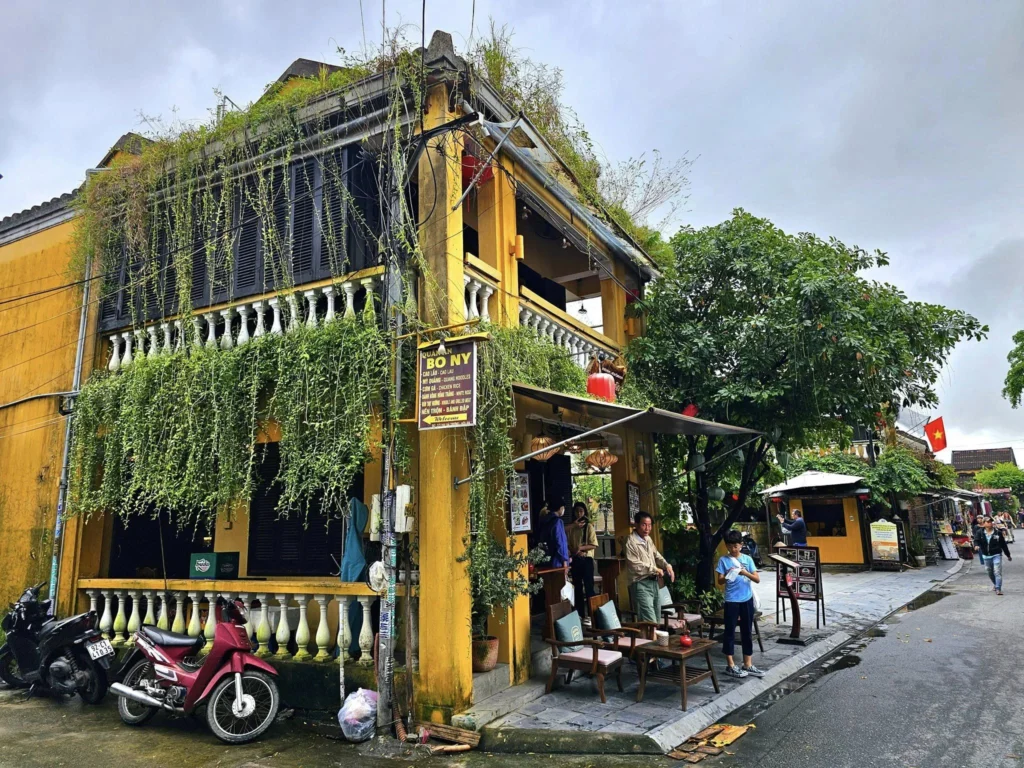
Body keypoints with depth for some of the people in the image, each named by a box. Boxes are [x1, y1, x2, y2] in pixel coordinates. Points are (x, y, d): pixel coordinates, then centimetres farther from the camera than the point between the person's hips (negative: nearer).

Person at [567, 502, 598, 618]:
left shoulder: (589, 526, -3)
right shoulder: (571, 528, 5)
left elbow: (594, 545, -8)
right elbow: (567, 544, 4)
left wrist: (581, 548, -18)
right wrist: (574, 550, -13)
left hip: (587, 560, -3)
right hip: (575, 560, 4)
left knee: (589, 586, -5)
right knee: (577, 587, 9)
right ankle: (580, 614, 18)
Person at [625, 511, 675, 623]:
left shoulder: (648, 539, 13)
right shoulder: (631, 541, -16)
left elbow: (656, 555, 24)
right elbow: (635, 565, -21)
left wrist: (667, 565, 4)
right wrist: (655, 569, -12)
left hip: (653, 582, 9)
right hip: (641, 584, -9)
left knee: (657, 621, 15)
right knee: (650, 623, -15)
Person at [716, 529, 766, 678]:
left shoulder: (747, 559, 2)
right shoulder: (723, 560, -3)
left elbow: (757, 579, -3)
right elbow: (720, 581, -5)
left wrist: (745, 573, -20)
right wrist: (727, 575, -25)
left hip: (747, 600, 3)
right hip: (731, 601, -3)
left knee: (747, 632, 10)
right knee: (730, 631, 2)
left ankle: (748, 665, 19)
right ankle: (730, 666, 11)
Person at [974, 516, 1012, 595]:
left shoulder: (997, 533, -3)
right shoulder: (980, 532, -2)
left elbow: (1003, 544, 5)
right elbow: (976, 540, -14)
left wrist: (1008, 555, 12)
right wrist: (976, 545, -38)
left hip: (996, 555, -2)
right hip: (986, 556, 2)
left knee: (997, 572, -11)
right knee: (990, 572, 16)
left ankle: (998, 589, -7)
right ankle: (995, 584, 40)